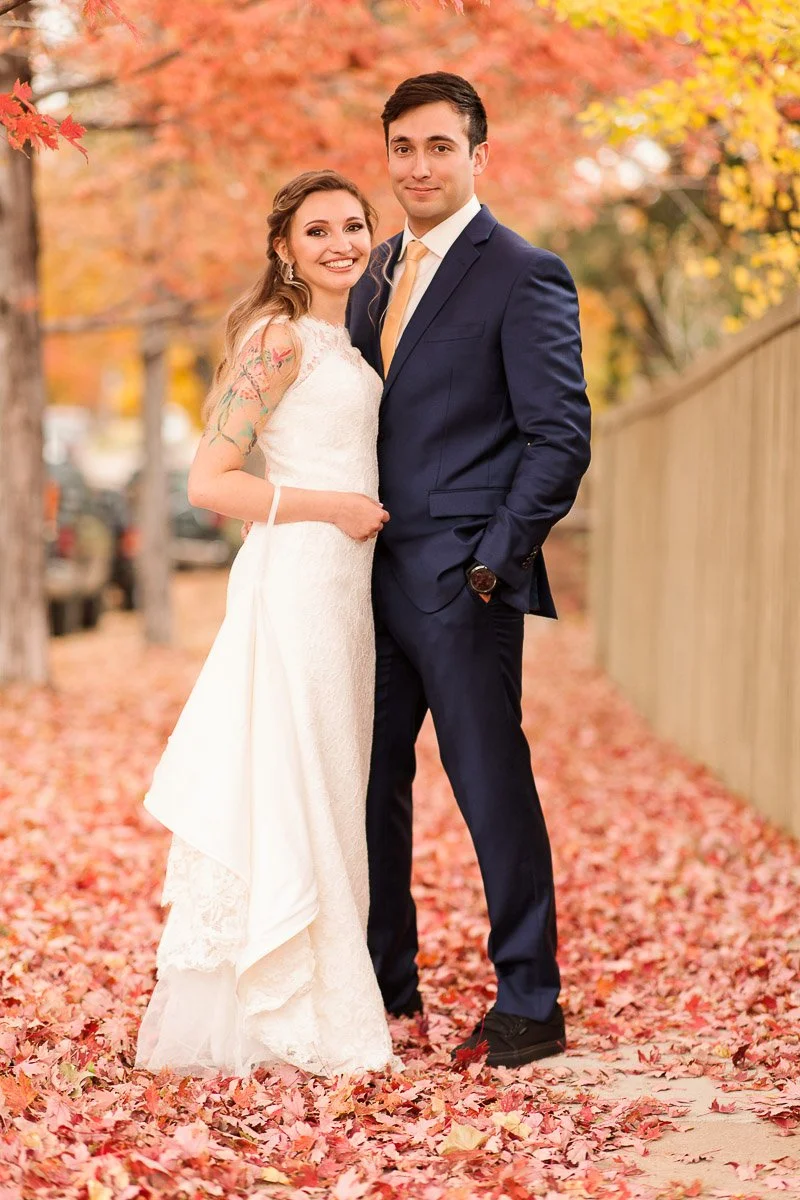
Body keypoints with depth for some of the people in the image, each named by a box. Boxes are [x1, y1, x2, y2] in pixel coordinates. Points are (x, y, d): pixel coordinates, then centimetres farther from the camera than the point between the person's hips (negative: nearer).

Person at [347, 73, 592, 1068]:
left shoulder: (524, 276, -6)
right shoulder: (376, 274, 16)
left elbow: (560, 437, -10)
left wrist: (497, 558, -14)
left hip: (462, 582, -7)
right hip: (376, 573, 7)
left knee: (491, 786, -1)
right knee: (369, 783, 12)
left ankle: (529, 1006, 11)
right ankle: (386, 986, 26)